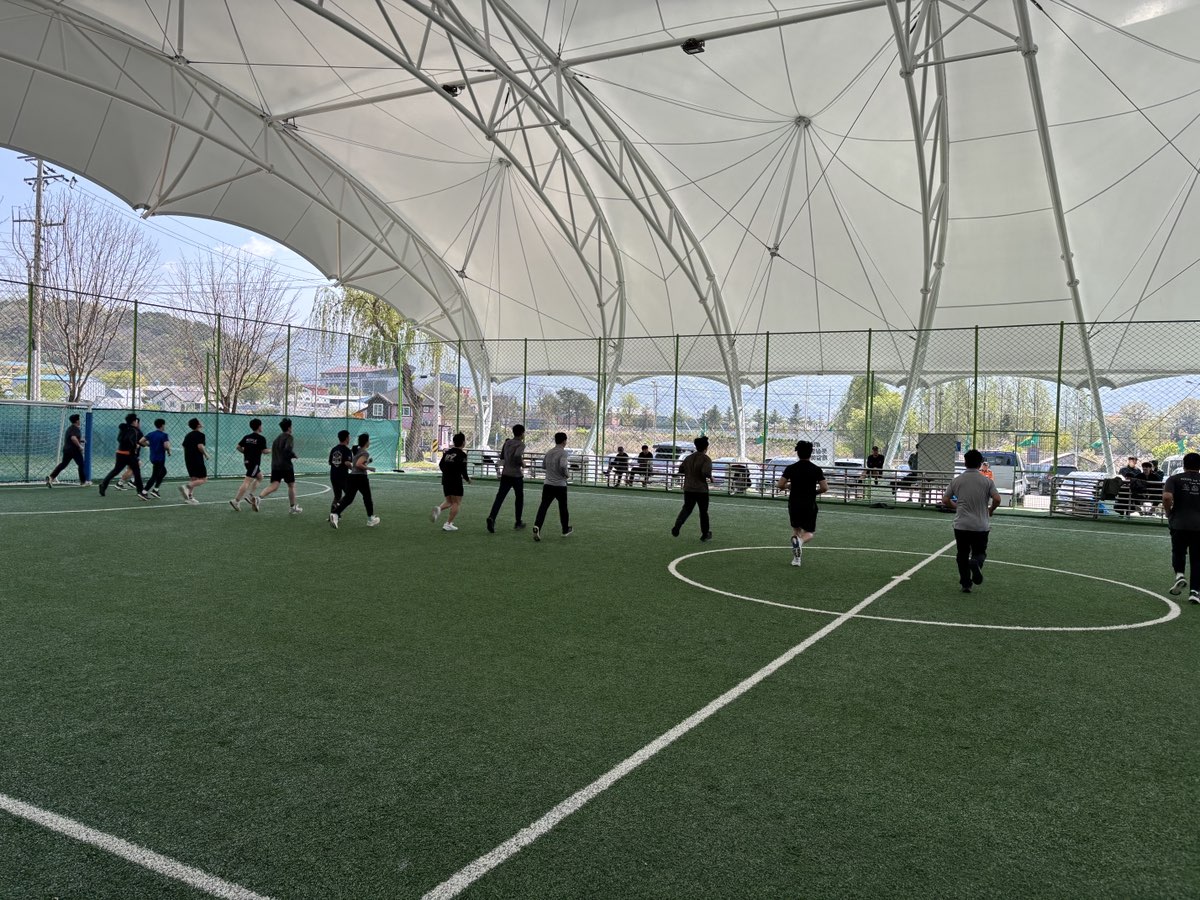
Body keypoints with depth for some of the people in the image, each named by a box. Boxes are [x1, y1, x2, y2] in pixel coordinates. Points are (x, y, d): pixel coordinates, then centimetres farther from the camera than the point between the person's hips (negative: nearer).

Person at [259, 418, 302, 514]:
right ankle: (293, 507, 18)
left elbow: (273, 450, 26)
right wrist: (295, 455, -6)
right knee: (291, 485, 10)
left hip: (275, 465, 6)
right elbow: (288, 449, -23)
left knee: (274, 486, -4)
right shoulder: (289, 437, -7)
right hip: (286, 466, -6)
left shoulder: (277, 438, 18)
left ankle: (259, 497, -28)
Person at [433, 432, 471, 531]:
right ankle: (448, 524, -1)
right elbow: (463, 469, -14)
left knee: (448, 501, 18)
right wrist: (467, 479, 4)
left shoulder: (447, 452, 9)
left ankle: (439, 509, -14)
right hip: (456, 481, -7)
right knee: (456, 502, 3)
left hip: (445, 480, 7)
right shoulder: (462, 454, -10)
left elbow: (441, 465, 14)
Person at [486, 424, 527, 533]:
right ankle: (518, 523, 20)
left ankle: (492, 517, -25)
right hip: (517, 475, -5)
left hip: (505, 474, 5)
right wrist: (522, 463, -12)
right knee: (519, 498, 13)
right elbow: (517, 455, -28)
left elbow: (502, 457, 20)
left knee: (500, 497, -4)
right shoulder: (521, 444, -10)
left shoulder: (507, 443, 11)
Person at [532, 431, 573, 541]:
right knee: (563, 508, 13)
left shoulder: (548, 452, 10)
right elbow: (563, 466, -24)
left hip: (547, 484, 4)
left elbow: (543, 466, 21)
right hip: (560, 485, -4)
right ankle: (566, 530, 27)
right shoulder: (563, 452, -10)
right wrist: (567, 473, -6)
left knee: (543, 506, -3)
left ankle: (537, 526, -24)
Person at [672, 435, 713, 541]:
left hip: (688, 489, 4)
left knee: (686, 508, 9)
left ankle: (677, 526, -18)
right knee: (703, 512, 11)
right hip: (701, 489, -4)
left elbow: (680, 469, 13)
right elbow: (706, 472, -26)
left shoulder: (689, 457, 7)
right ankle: (705, 535, 21)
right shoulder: (706, 459, -12)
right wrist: (710, 477, -7)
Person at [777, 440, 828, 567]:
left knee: (796, 529, 20)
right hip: (809, 505, -2)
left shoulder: (791, 468, -3)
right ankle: (801, 541, -27)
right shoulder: (816, 469, -5)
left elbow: (780, 485, -7)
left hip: (794, 504, 2)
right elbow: (825, 487, -11)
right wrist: (815, 492, 9)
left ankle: (797, 557, 7)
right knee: (809, 533, 9)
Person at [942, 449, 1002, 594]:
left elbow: (945, 500, 1)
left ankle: (966, 584, 10)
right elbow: (997, 499, -13)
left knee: (963, 555, 11)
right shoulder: (987, 481, -3)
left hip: (961, 525, 1)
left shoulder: (956, 480, 0)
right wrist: (990, 511, 7)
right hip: (981, 526, -1)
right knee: (980, 552, 13)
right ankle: (976, 562, -21)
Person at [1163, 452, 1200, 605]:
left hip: (1179, 523, -1)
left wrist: (1168, 514, 0)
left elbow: (1167, 497, -15)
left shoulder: (1175, 479, 2)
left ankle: (1179, 575, -6)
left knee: (1178, 552, 19)